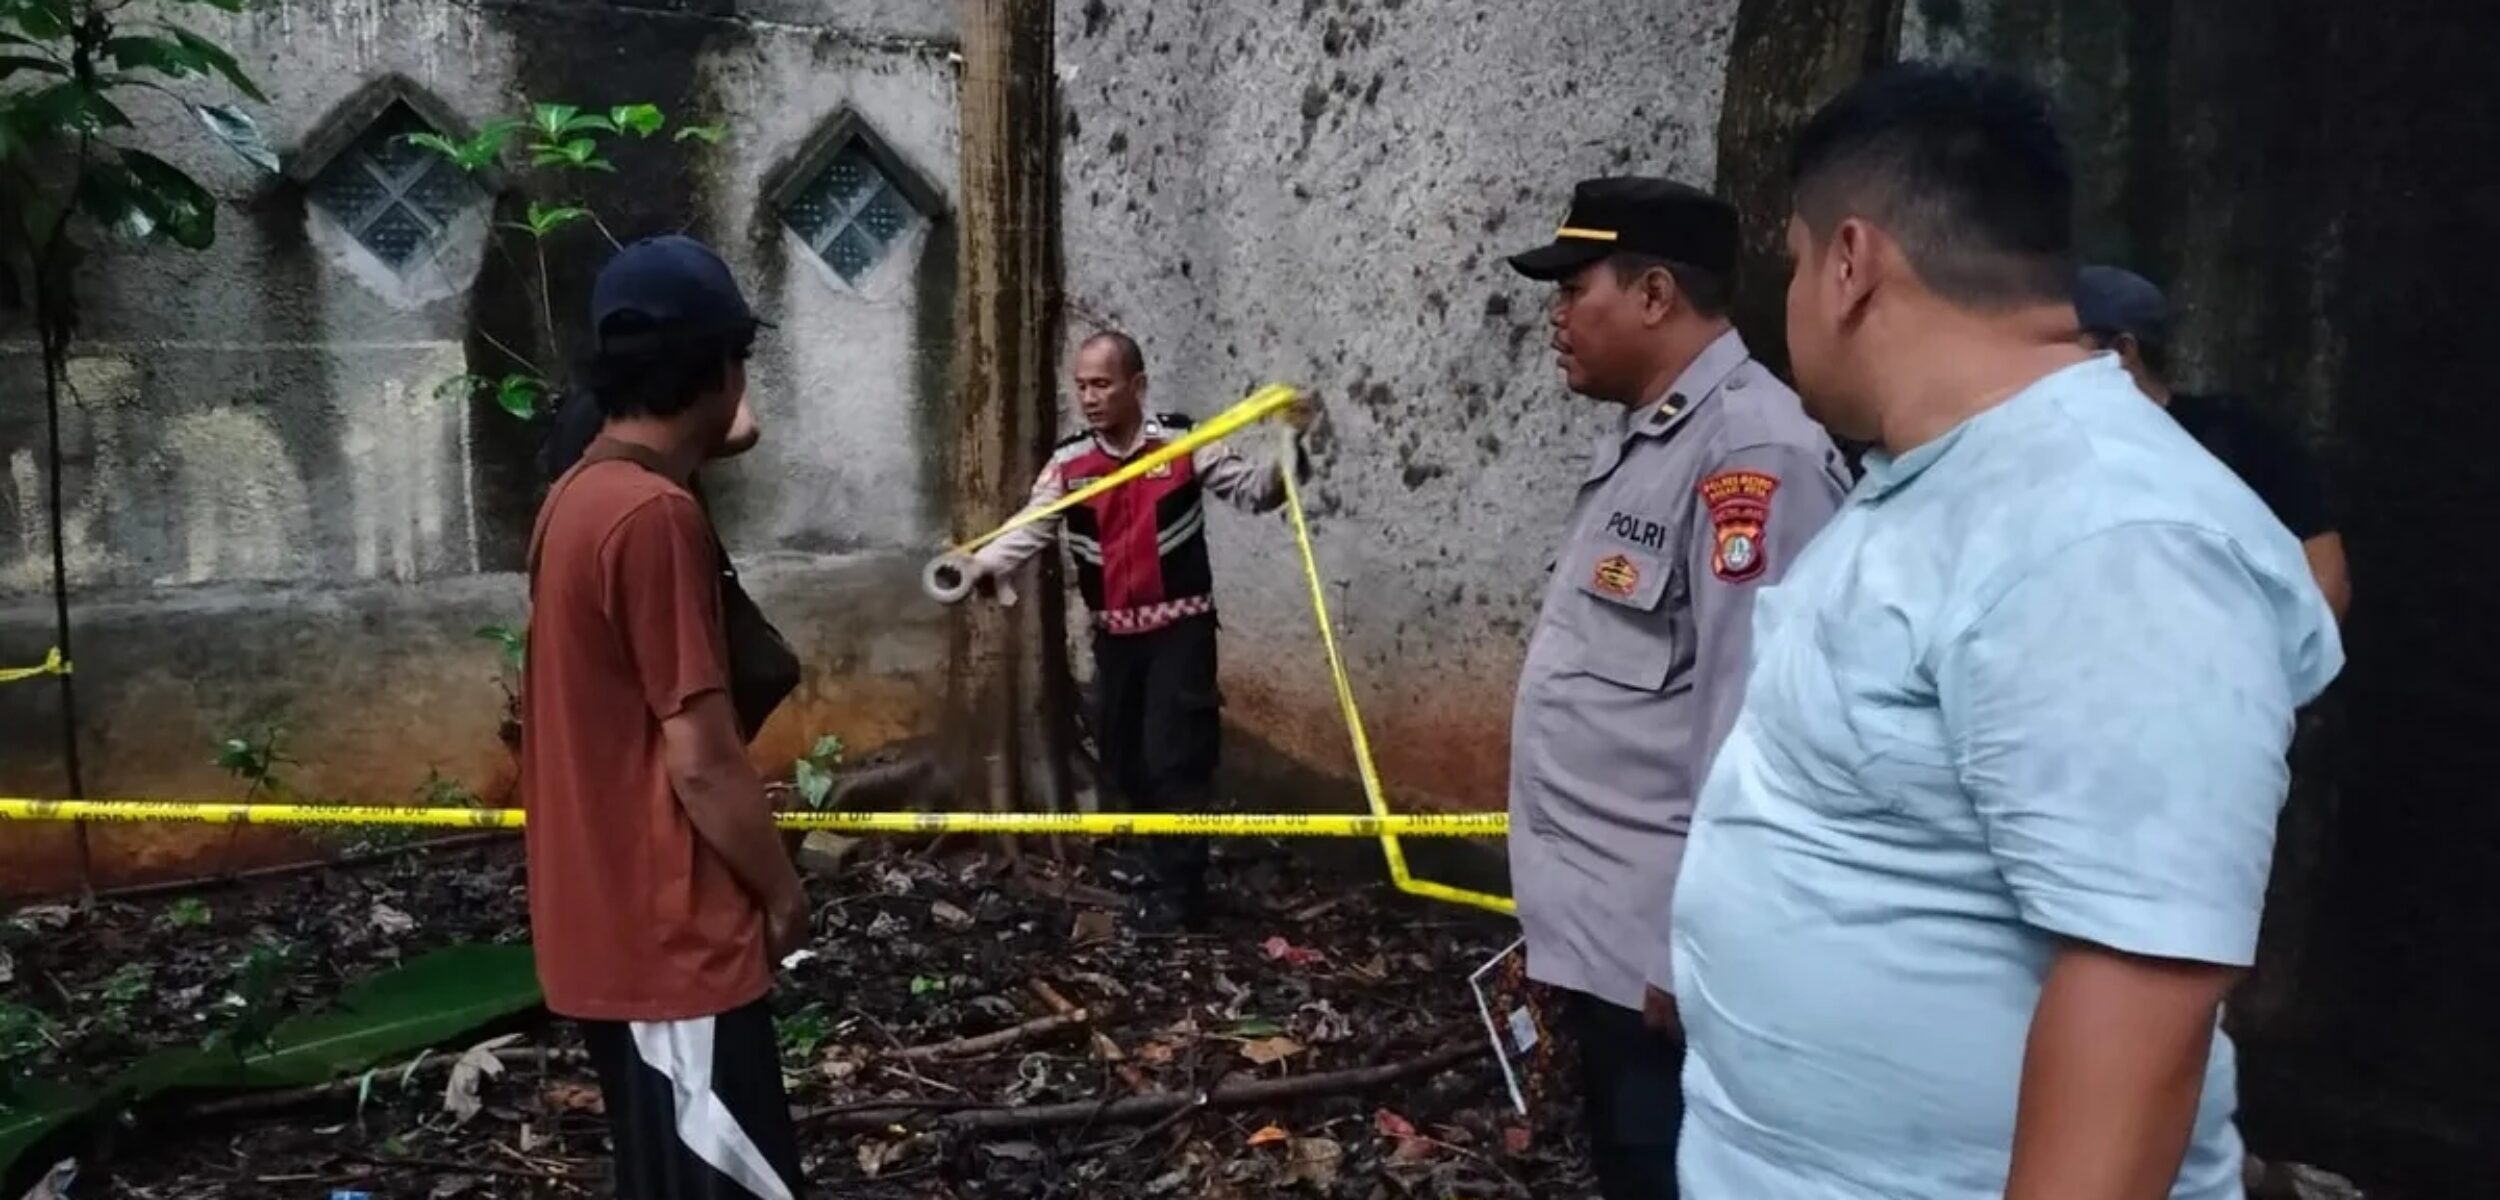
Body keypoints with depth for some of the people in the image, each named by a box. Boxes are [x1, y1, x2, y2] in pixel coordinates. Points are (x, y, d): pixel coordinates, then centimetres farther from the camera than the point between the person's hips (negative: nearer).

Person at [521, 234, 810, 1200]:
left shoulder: (577, 495, 7)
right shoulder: (655, 515, -21)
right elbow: (699, 760, -21)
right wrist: (783, 891, -7)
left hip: (607, 926, 9)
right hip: (672, 941, -9)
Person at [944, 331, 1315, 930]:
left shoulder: (1185, 442, -9)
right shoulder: (1068, 463, -2)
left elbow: (1253, 490, -5)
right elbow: (1029, 530, -8)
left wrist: (1289, 448, -24)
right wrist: (979, 566, -25)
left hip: (1181, 628, -4)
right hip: (1113, 634, 4)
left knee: (1175, 761, -7)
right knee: (1123, 758, 14)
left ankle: (1174, 900, 3)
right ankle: (1168, 869, 37)